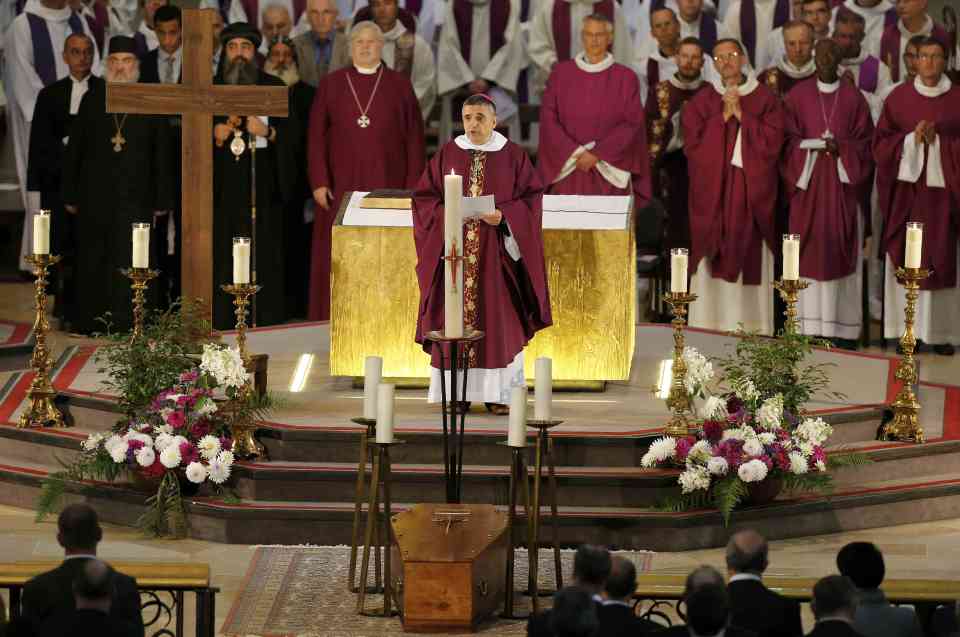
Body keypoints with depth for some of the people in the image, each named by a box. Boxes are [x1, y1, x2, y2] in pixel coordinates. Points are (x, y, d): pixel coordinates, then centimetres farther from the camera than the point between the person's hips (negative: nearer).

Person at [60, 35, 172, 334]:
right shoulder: (92, 99, 8)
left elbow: (162, 154, 4)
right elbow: (74, 150, 9)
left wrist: (162, 199, 0)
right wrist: (70, 195, 5)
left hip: (135, 197, -2)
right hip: (95, 195, 2)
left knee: (129, 263, -5)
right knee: (92, 262, 4)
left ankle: (126, 321, 0)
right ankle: (90, 321, 11)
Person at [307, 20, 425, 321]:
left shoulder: (400, 85, 5)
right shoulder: (330, 84, 7)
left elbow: (414, 139, 3)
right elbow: (316, 136, 4)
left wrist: (413, 187, -4)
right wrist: (318, 182, -5)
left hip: (387, 184, -1)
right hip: (342, 185, 1)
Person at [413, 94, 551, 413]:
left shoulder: (513, 156, 2)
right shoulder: (447, 154, 5)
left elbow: (531, 197, 0)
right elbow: (424, 196, 6)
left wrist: (502, 216, -15)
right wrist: (446, 214, -12)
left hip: (496, 251, -1)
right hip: (454, 249, 1)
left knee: (498, 320, -3)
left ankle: (498, 393, 3)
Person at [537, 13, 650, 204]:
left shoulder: (625, 78, 3)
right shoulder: (561, 73, 7)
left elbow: (632, 124, -3)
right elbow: (548, 118, 3)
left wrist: (597, 154, -11)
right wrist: (575, 152, -9)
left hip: (609, 175, -1)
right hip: (569, 172, 1)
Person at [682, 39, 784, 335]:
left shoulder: (765, 99, 6)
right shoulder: (702, 100, 9)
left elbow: (772, 141, -5)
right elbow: (693, 140, -3)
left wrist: (740, 114, -9)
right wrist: (723, 115, -9)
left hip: (752, 189, -1)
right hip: (712, 188, 1)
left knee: (751, 256, -3)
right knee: (713, 259, -4)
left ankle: (751, 328, 0)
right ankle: (709, 326, -2)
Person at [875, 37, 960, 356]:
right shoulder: (898, 97, 5)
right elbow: (881, 142, 3)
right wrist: (912, 137, -12)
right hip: (906, 187, 0)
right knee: (907, 258, -1)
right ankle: (908, 329, 3)